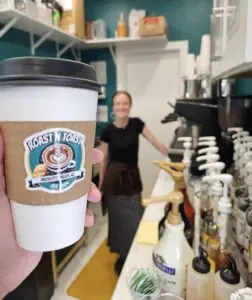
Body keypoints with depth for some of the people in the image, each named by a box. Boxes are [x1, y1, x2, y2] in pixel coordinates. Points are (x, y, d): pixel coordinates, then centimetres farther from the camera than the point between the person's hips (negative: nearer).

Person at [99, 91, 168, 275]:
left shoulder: (137, 124, -3)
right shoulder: (108, 131, -7)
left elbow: (156, 143, -4)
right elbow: (104, 160, 1)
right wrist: (101, 186, 5)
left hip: (133, 178, 2)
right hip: (114, 180, -2)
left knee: (135, 219, 7)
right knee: (119, 220, 9)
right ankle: (123, 258, 31)